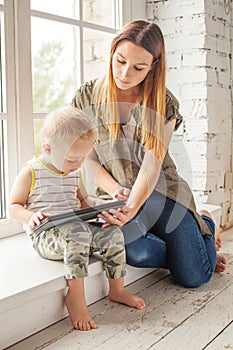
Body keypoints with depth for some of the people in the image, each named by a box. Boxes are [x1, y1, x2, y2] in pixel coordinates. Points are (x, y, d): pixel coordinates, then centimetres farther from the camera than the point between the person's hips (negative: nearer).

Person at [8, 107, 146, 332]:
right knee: (78, 233, -36)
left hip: (74, 230, 7)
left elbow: (83, 200, 28)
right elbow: (13, 207, -2)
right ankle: (75, 297, -30)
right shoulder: (30, 173, -7)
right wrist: (30, 217, -23)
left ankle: (117, 290, 4)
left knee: (113, 234, -13)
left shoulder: (74, 173, 13)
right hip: (45, 237, -7)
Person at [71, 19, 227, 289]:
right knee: (133, 251, -32)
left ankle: (204, 223, 28)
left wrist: (132, 209, -30)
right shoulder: (86, 98, -2)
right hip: (114, 194, 1)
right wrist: (116, 191, -17)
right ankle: (184, 247, 4)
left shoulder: (164, 104, -5)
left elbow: (152, 165, -14)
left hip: (159, 191, 0)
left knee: (194, 278, -6)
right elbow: (88, 159, 0)